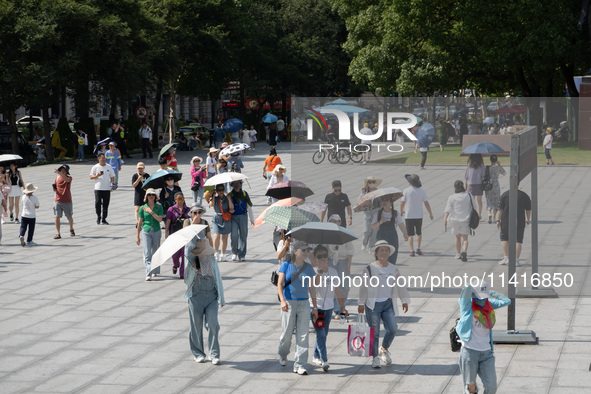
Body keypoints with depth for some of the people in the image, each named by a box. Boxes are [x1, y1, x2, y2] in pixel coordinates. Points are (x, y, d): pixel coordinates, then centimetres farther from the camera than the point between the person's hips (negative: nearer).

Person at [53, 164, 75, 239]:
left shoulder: (69, 177, -5)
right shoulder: (57, 178, 8)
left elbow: (66, 179, -32)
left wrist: (59, 173, -44)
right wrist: (54, 188, -7)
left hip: (67, 201, -2)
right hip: (58, 201, 2)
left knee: (70, 217, 11)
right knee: (57, 217, -10)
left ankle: (71, 230, 37)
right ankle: (58, 233, -8)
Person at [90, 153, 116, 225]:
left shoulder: (109, 167, 9)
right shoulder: (95, 167, 3)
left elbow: (112, 177, 12)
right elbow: (91, 177, 4)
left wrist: (113, 184, -5)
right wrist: (97, 176, -15)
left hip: (107, 189, 2)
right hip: (98, 188, -2)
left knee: (106, 204, 1)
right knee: (97, 203, -9)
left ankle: (104, 219, 10)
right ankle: (98, 217, 11)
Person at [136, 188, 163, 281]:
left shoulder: (159, 207, 2)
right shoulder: (142, 208, 0)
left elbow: (160, 219, -10)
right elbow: (139, 222, 4)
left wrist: (151, 212, -18)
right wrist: (137, 236, 4)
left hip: (156, 231, 1)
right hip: (146, 231, -1)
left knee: (155, 252, 12)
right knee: (147, 253, -11)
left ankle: (155, 271, 31)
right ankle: (148, 274, -18)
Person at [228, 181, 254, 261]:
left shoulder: (244, 194, 8)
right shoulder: (230, 195, 2)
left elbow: (249, 206, 16)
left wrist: (252, 219, 17)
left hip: (243, 216, 2)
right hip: (233, 217, -2)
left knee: (243, 235, 0)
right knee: (234, 235, -14)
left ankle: (241, 255, 9)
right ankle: (234, 253, 6)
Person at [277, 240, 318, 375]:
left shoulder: (308, 268, 6)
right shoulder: (287, 265, -2)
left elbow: (312, 287, 11)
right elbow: (280, 284, -5)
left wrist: (315, 307, 10)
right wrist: (282, 300, -18)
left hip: (304, 303, 2)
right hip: (289, 303, -2)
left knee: (302, 335, -3)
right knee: (287, 333, 4)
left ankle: (299, 364, 0)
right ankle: (282, 355, 34)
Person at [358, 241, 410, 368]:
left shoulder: (393, 269, 9)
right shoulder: (370, 269, -3)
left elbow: (400, 286, 15)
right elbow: (364, 287, -3)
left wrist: (405, 301, 12)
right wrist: (361, 303, -6)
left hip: (388, 304, 3)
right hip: (373, 304, -3)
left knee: (392, 329, -7)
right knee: (374, 332, -2)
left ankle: (384, 349, 20)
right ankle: (375, 357, 11)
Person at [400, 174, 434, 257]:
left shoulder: (406, 191, -9)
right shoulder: (422, 191, -2)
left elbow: (402, 203, -5)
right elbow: (426, 203, -2)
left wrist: (401, 211, 14)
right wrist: (430, 214, 8)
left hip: (408, 216, -2)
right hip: (419, 216, 2)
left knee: (410, 235, 3)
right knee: (419, 233, 20)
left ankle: (412, 251, -4)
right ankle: (418, 248, 10)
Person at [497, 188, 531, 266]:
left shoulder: (505, 195, -5)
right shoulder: (524, 195, 0)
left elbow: (500, 209, -5)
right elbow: (528, 210, 8)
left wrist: (498, 220, 2)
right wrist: (527, 220, 22)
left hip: (506, 221, -1)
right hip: (520, 222, 1)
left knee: (504, 239, 13)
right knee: (518, 241, 6)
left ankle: (506, 258, 4)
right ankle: (516, 260, 2)